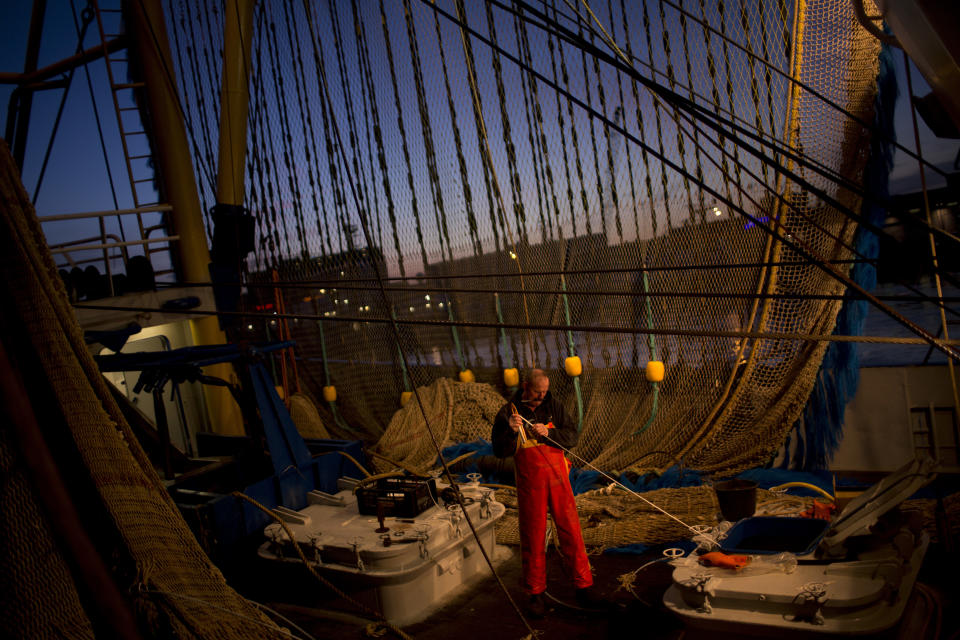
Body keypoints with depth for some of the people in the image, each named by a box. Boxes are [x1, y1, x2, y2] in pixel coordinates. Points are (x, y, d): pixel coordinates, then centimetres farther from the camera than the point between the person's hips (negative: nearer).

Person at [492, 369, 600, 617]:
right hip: (530, 483, -2)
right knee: (533, 538, 5)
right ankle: (535, 594, 18)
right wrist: (511, 432, -23)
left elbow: (573, 437, 0)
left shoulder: (554, 407, 4)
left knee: (571, 530, 4)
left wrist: (549, 433, -17)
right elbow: (499, 451, -5)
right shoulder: (508, 413, -3)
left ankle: (584, 585, 17)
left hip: (558, 478, 2)